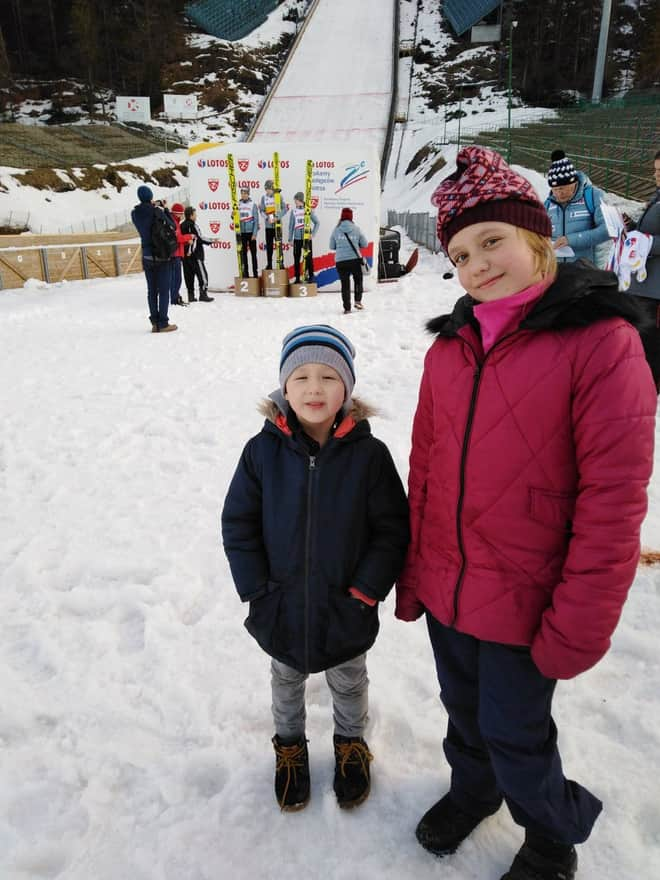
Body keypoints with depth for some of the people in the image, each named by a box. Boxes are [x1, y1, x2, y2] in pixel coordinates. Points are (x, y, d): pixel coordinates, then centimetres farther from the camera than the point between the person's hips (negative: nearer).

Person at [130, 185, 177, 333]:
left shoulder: (135, 213, 0)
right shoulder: (157, 211, -15)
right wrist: (164, 210, 4)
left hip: (147, 256, 5)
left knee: (152, 290, 10)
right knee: (164, 290, -1)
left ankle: (155, 323, 11)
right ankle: (163, 323, -3)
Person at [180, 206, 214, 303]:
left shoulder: (182, 225, 12)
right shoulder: (193, 225, -11)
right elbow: (200, 238, -13)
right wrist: (211, 240, -3)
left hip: (185, 254, 8)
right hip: (195, 255, -8)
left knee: (189, 275, 9)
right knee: (202, 274, -3)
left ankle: (191, 295, 9)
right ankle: (203, 294, -6)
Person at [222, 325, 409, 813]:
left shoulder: (369, 453, -18)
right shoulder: (263, 451, -14)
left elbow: (393, 529, -11)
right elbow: (238, 524, -6)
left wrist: (365, 590, -15)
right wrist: (257, 589, -9)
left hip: (347, 610, -1)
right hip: (281, 608, 1)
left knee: (349, 682, 25)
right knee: (286, 681, 27)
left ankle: (351, 744, 54)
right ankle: (290, 746, 55)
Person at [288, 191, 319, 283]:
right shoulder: (293, 210, 4)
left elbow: (316, 222, 5)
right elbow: (291, 225, 7)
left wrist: (313, 234, -2)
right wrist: (290, 239, 5)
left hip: (307, 238, -2)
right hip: (297, 238, 2)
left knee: (309, 258, -4)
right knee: (296, 259, 4)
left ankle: (311, 277, 6)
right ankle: (297, 278, 12)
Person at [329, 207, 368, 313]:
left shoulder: (336, 230, 0)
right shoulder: (356, 229, 0)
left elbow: (332, 247, 5)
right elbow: (364, 244, 6)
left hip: (340, 261, 0)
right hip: (355, 260, 0)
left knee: (345, 284, 7)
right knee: (358, 280, 21)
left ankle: (347, 308, 5)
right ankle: (358, 301, 9)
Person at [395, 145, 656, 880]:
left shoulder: (601, 341, -16)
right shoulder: (450, 345, 1)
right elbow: (425, 469, 6)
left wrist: (577, 628, -15)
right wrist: (411, 573, 10)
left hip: (523, 601, -5)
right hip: (446, 590, 5)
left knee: (513, 732, 14)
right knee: (464, 711, 24)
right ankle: (472, 788, 54)